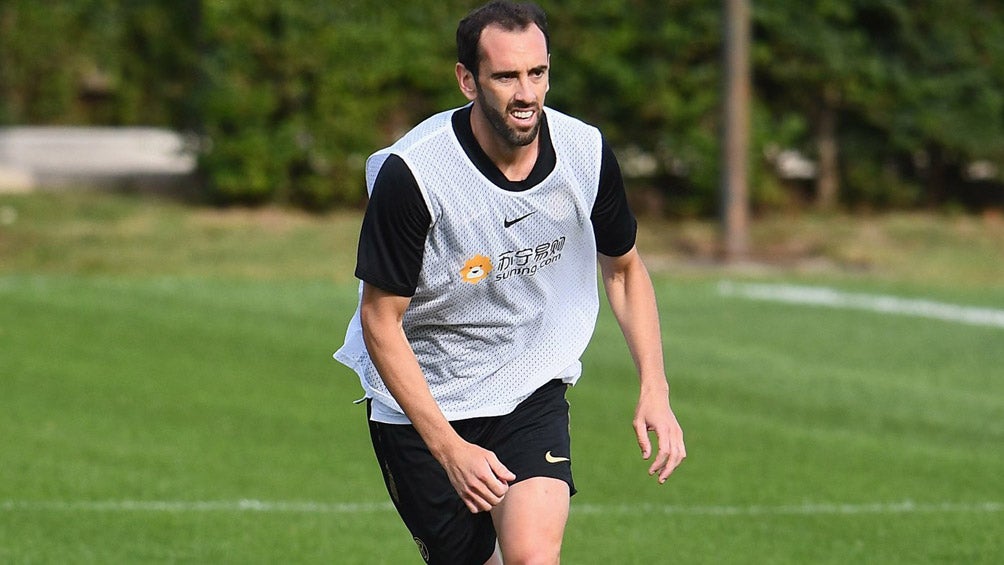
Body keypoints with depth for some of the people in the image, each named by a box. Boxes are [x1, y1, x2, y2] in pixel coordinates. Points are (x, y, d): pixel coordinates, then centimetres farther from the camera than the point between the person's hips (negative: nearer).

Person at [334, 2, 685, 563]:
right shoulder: (411, 173, -22)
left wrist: (655, 390, -1)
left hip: (533, 391, 2)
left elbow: (624, 267, 10)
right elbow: (380, 319, -15)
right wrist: (449, 447, -21)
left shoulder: (586, 152, -10)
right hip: (422, 404, -2)